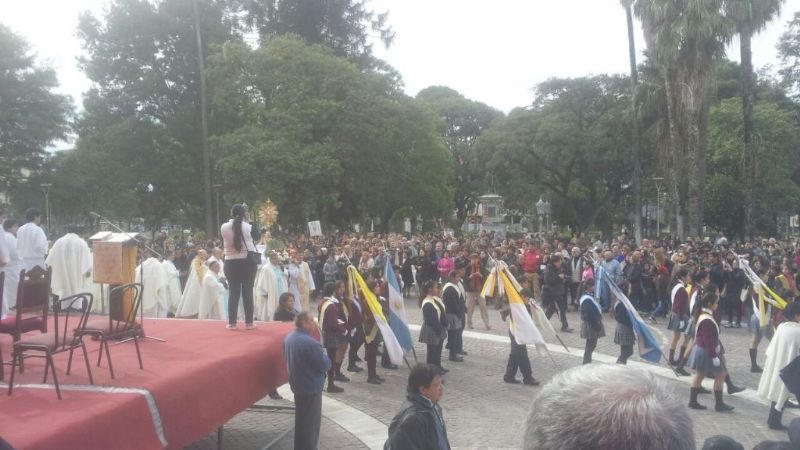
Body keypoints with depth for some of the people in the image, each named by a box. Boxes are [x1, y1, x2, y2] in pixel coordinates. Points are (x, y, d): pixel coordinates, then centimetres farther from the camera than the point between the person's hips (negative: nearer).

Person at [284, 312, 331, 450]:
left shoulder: (289, 338, 1)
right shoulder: (310, 342, -27)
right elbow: (324, 365, -21)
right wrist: (326, 358, 1)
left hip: (297, 384, 9)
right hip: (311, 386, -9)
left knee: (302, 418, 22)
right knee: (311, 421, 5)